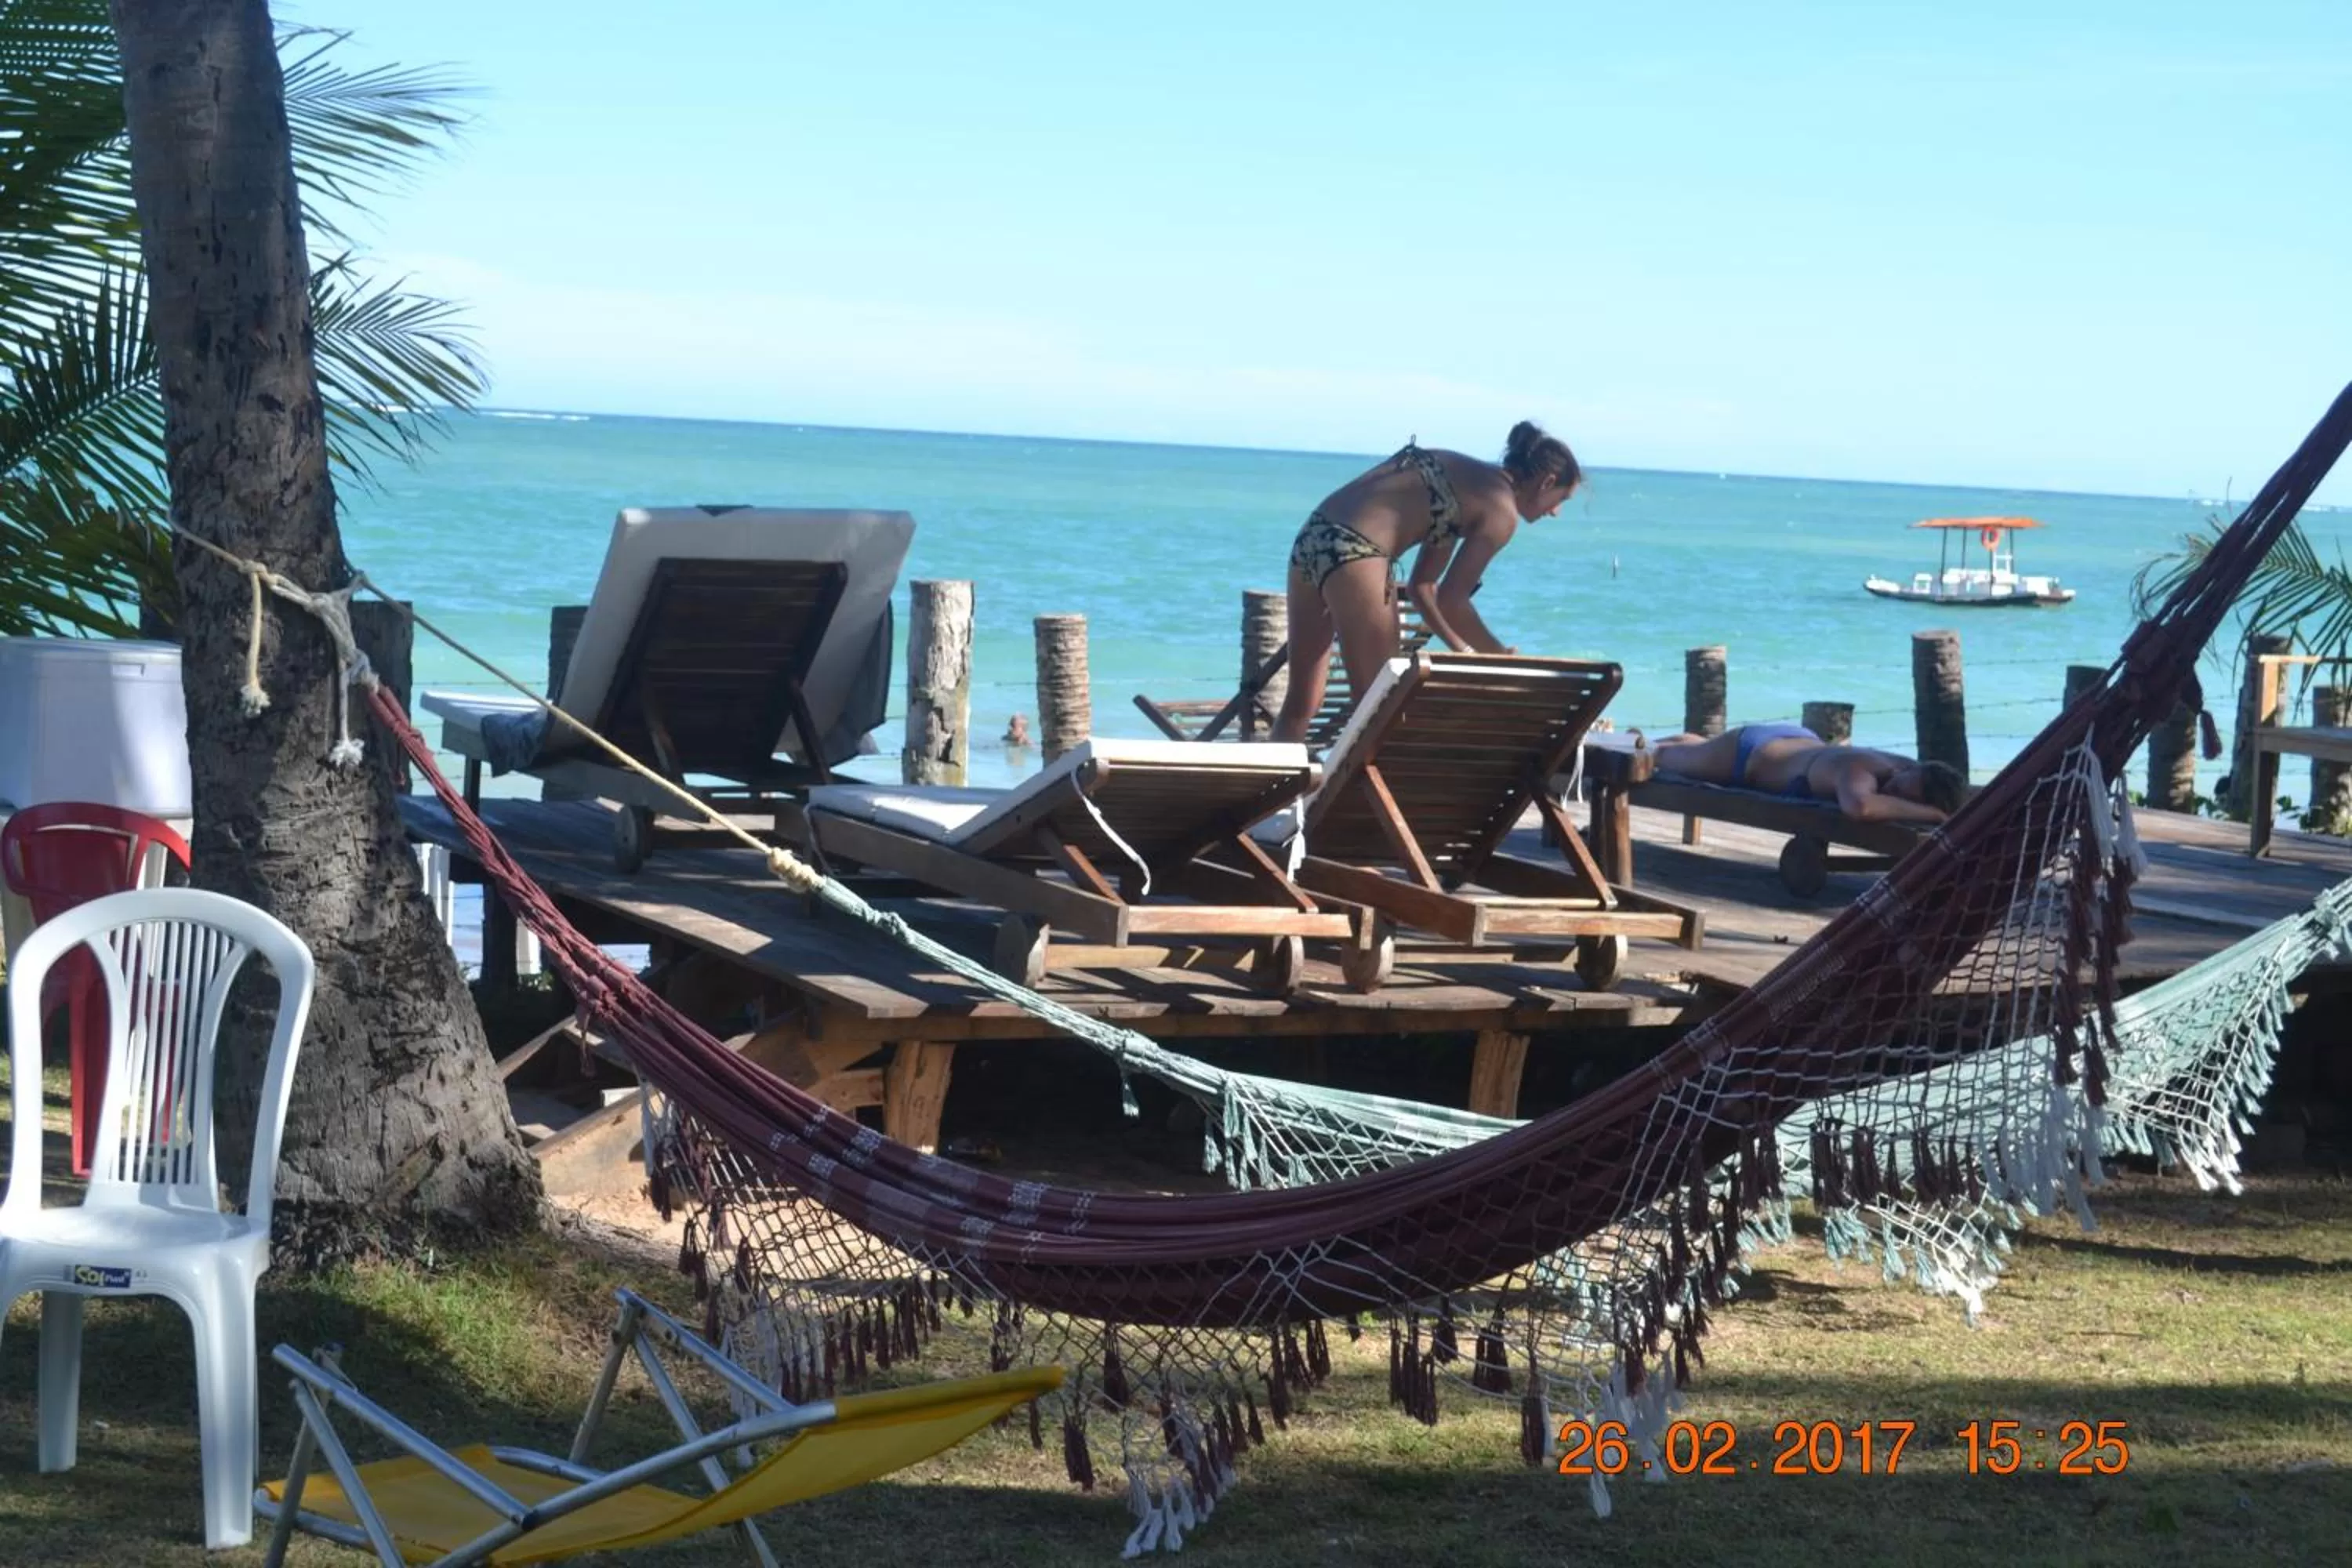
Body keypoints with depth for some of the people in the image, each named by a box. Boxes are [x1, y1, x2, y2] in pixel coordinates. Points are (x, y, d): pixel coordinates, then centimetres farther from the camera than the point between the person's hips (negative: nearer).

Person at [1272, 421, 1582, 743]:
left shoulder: (1469, 478, 24)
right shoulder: (1501, 508, -2)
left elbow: (1422, 586, 26)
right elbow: (1450, 602, -6)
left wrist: (1465, 652, 25)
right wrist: (1501, 656, 7)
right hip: (1353, 552, -9)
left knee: (1302, 702, 15)